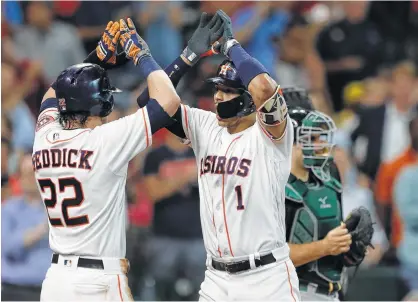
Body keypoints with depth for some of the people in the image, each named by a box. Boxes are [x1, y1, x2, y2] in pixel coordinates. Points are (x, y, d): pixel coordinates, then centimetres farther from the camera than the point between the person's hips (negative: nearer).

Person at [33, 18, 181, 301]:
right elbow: (169, 100, -10)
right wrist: (140, 53, 2)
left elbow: (55, 94, 27)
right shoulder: (105, 141, -13)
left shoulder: (43, 140, 4)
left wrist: (100, 55, 22)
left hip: (54, 278, 6)